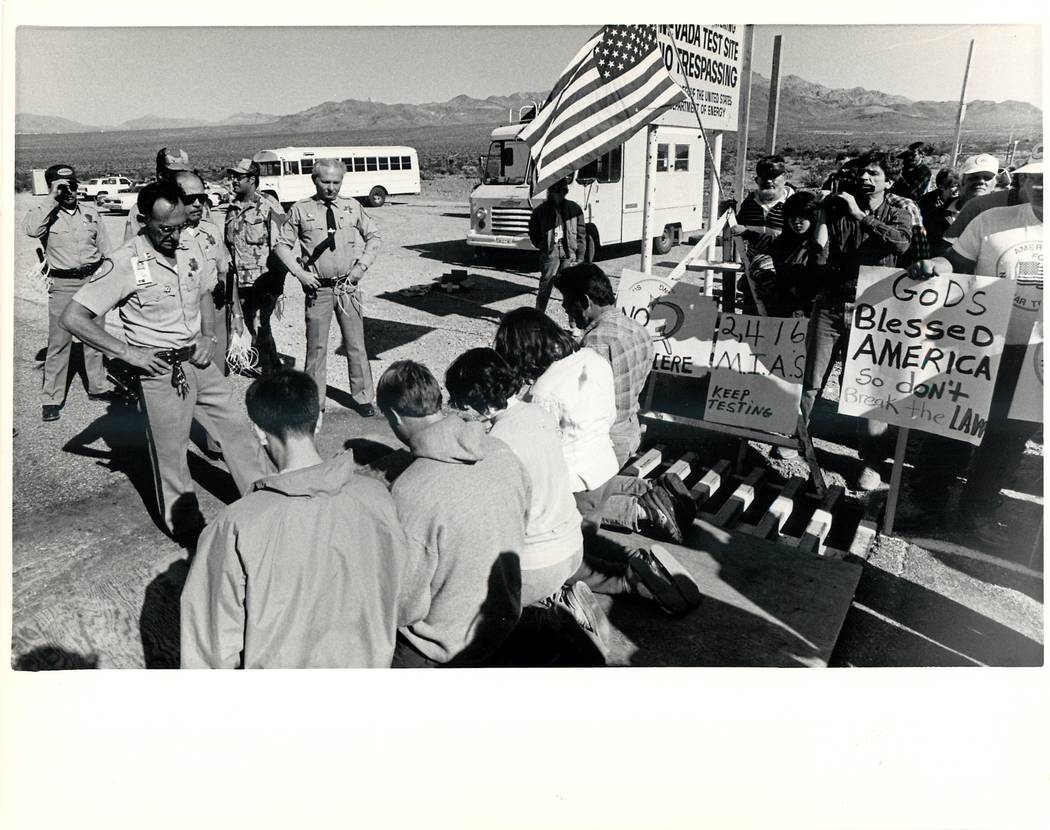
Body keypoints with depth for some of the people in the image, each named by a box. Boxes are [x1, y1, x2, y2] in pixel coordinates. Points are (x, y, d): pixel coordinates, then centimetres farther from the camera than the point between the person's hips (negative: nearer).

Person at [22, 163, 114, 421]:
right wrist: (52, 199, -21)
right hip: (62, 285, -3)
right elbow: (31, 229, -26)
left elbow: (106, 251, 12)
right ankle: (51, 399, 4)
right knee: (59, 342, -3)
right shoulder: (45, 213, -2)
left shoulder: (90, 213, 8)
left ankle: (97, 387, 26)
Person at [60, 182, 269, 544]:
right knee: (170, 454, 7)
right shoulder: (126, 263, -17)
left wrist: (208, 337, 1)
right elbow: (72, 318, -17)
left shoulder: (191, 247, 0)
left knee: (236, 428, 12)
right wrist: (128, 352, -19)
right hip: (160, 369, -6)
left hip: (198, 360, 6)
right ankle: (190, 532, 22)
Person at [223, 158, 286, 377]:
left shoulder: (269, 206, -8)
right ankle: (277, 368, 29)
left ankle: (266, 374, 2)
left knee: (260, 328, -9)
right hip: (240, 282, 7)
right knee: (256, 329, 13)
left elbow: (280, 246, -11)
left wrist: (277, 284, -14)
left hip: (264, 281, -7)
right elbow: (228, 246, 18)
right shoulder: (232, 209, 11)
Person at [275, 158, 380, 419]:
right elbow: (282, 245, 4)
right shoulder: (300, 210, 0)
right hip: (317, 288, -1)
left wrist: (363, 264, 1)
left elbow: (374, 236, 14)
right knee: (316, 346, 3)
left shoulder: (352, 207, 5)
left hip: (348, 286, 2)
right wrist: (299, 272, -8)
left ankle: (363, 397, 20)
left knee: (356, 345, 7)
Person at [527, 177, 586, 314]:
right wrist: (542, 246, 2)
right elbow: (533, 233, 16)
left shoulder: (574, 209, 6)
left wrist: (580, 257, 0)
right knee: (545, 287, 0)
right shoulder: (541, 210, 4)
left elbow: (581, 235, 6)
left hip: (569, 254, 1)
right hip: (549, 254, -1)